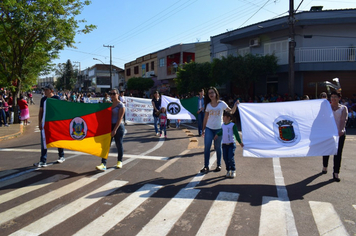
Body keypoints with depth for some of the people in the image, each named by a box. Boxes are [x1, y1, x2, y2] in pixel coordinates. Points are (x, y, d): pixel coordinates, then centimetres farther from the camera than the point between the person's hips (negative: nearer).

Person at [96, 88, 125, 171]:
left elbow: (120, 119, -13)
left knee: (119, 144, 7)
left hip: (118, 127, -5)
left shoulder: (121, 105, -7)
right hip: (109, 126, 5)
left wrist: (114, 130, -19)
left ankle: (120, 161, 27)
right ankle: (103, 164, -4)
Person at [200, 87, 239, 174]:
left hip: (218, 129, -2)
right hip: (209, 128, 2)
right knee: (206, 147, -5)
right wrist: (203, 129, 8)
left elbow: (231, 112, 1)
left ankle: (219, 165, 24)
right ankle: (206, 167, 1)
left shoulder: (222, 103, -2)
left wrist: (235, 105, -16)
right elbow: (205, 118, 9)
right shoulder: (208, 105, 4)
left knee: (218, 147, 8)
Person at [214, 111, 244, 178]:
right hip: (224, 144, 5)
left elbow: (236, 134, -6)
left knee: (230, 158, -11)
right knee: (225, 158, 3)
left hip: (231, 144, -5)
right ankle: (228, 170, 17)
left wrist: (240, 142, -8)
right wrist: (217, 134, 12)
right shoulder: (223, 125, 10)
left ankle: (233, 171, 3)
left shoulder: (233, 125, -7)